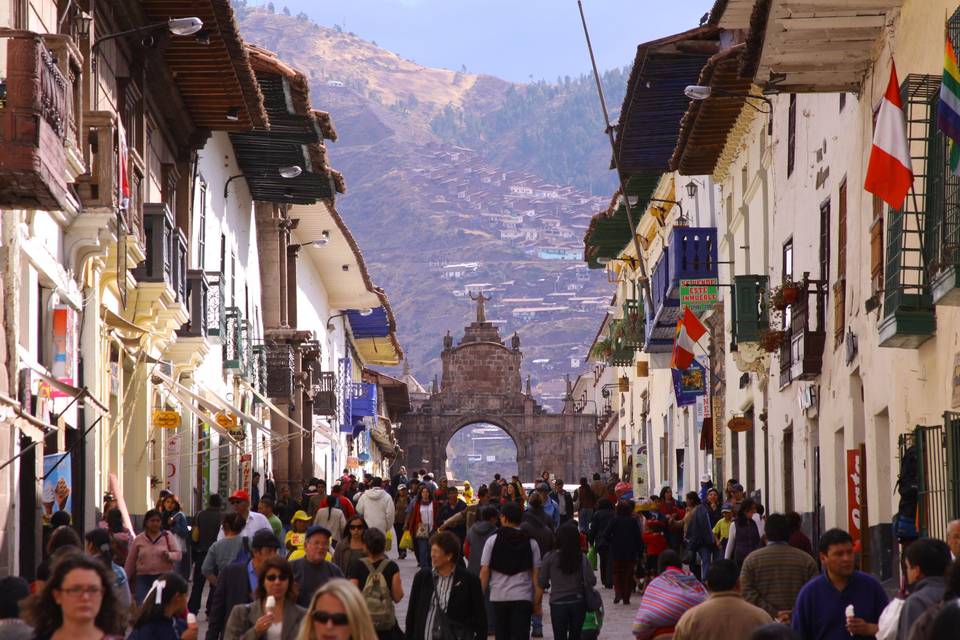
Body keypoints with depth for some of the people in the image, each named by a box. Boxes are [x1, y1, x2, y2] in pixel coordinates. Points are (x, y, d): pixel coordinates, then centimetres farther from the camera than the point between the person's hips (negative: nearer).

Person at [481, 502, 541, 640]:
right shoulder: (531, 543, 0)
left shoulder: (492, 540, -1)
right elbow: (536, 573, 0)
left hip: (498, 596, 1)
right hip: (523, 597, -1)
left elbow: (484, 571, -4)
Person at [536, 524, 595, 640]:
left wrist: (536, 603, 8)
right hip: (578, 603, 2)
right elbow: (591, 581, -9)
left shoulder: (550, 558, -8)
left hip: (558, 604, -2)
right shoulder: (582, 558, -5)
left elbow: (541, 583, -5)